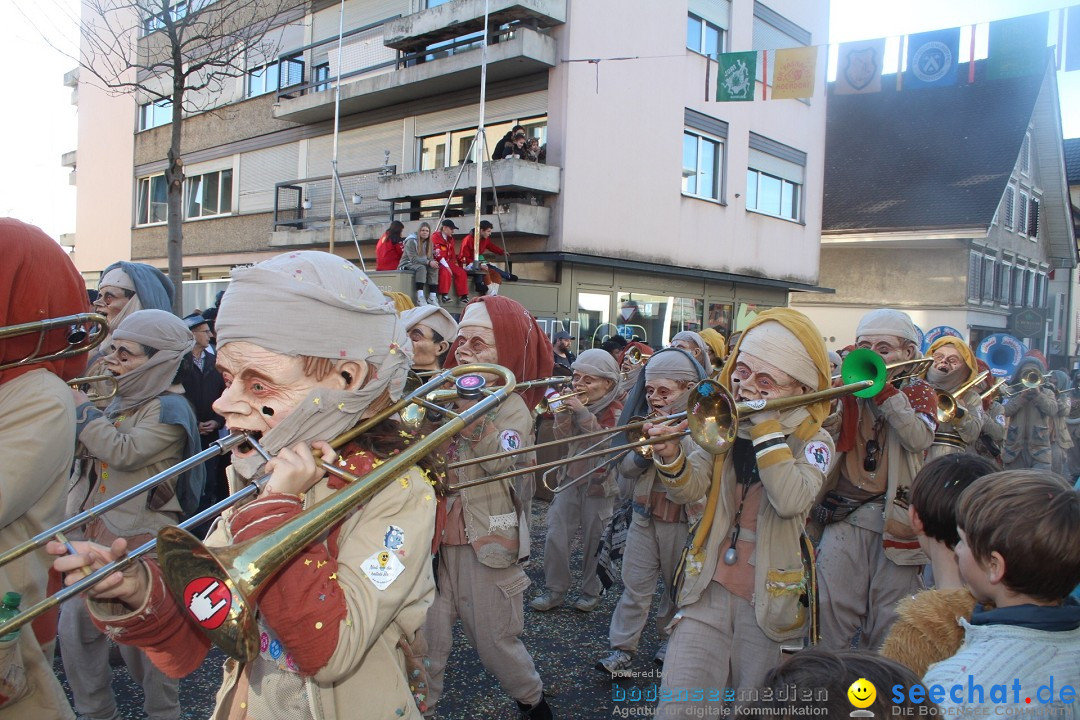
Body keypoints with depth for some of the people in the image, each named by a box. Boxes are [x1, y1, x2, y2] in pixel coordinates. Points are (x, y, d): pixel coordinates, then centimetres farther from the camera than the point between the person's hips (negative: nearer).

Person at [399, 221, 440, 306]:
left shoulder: (428, 242, 10)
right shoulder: (411, 241, -13)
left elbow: (430, 257, 5)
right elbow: (413, 259, -21)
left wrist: (433, 262, -21)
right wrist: (428, 262, -30)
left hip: (422, 264, 6)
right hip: (407, 264, -6)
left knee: (434, 268, -22)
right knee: (421, 268, -36)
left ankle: (432, 296, -28)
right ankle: (420, 298, -45)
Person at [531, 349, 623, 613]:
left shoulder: (615, 411, -8)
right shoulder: (575, 404, 5)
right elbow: (562, 437, -2)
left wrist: (583, 413, -26)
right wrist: (564, 411, -17)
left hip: (599, 484, -4)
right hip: (570, 479, 4)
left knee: (594, 542, 5)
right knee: (555, 537, 0)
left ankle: (591, 591, 24)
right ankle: (554, 590, 13)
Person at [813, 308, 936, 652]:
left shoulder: (919, 393, 8)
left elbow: (919, 438, -13)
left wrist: (884, 389, -17)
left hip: (896, 519, -1)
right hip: (846, 517, 1)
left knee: (887, 621, 7)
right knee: (831, 609, -5)